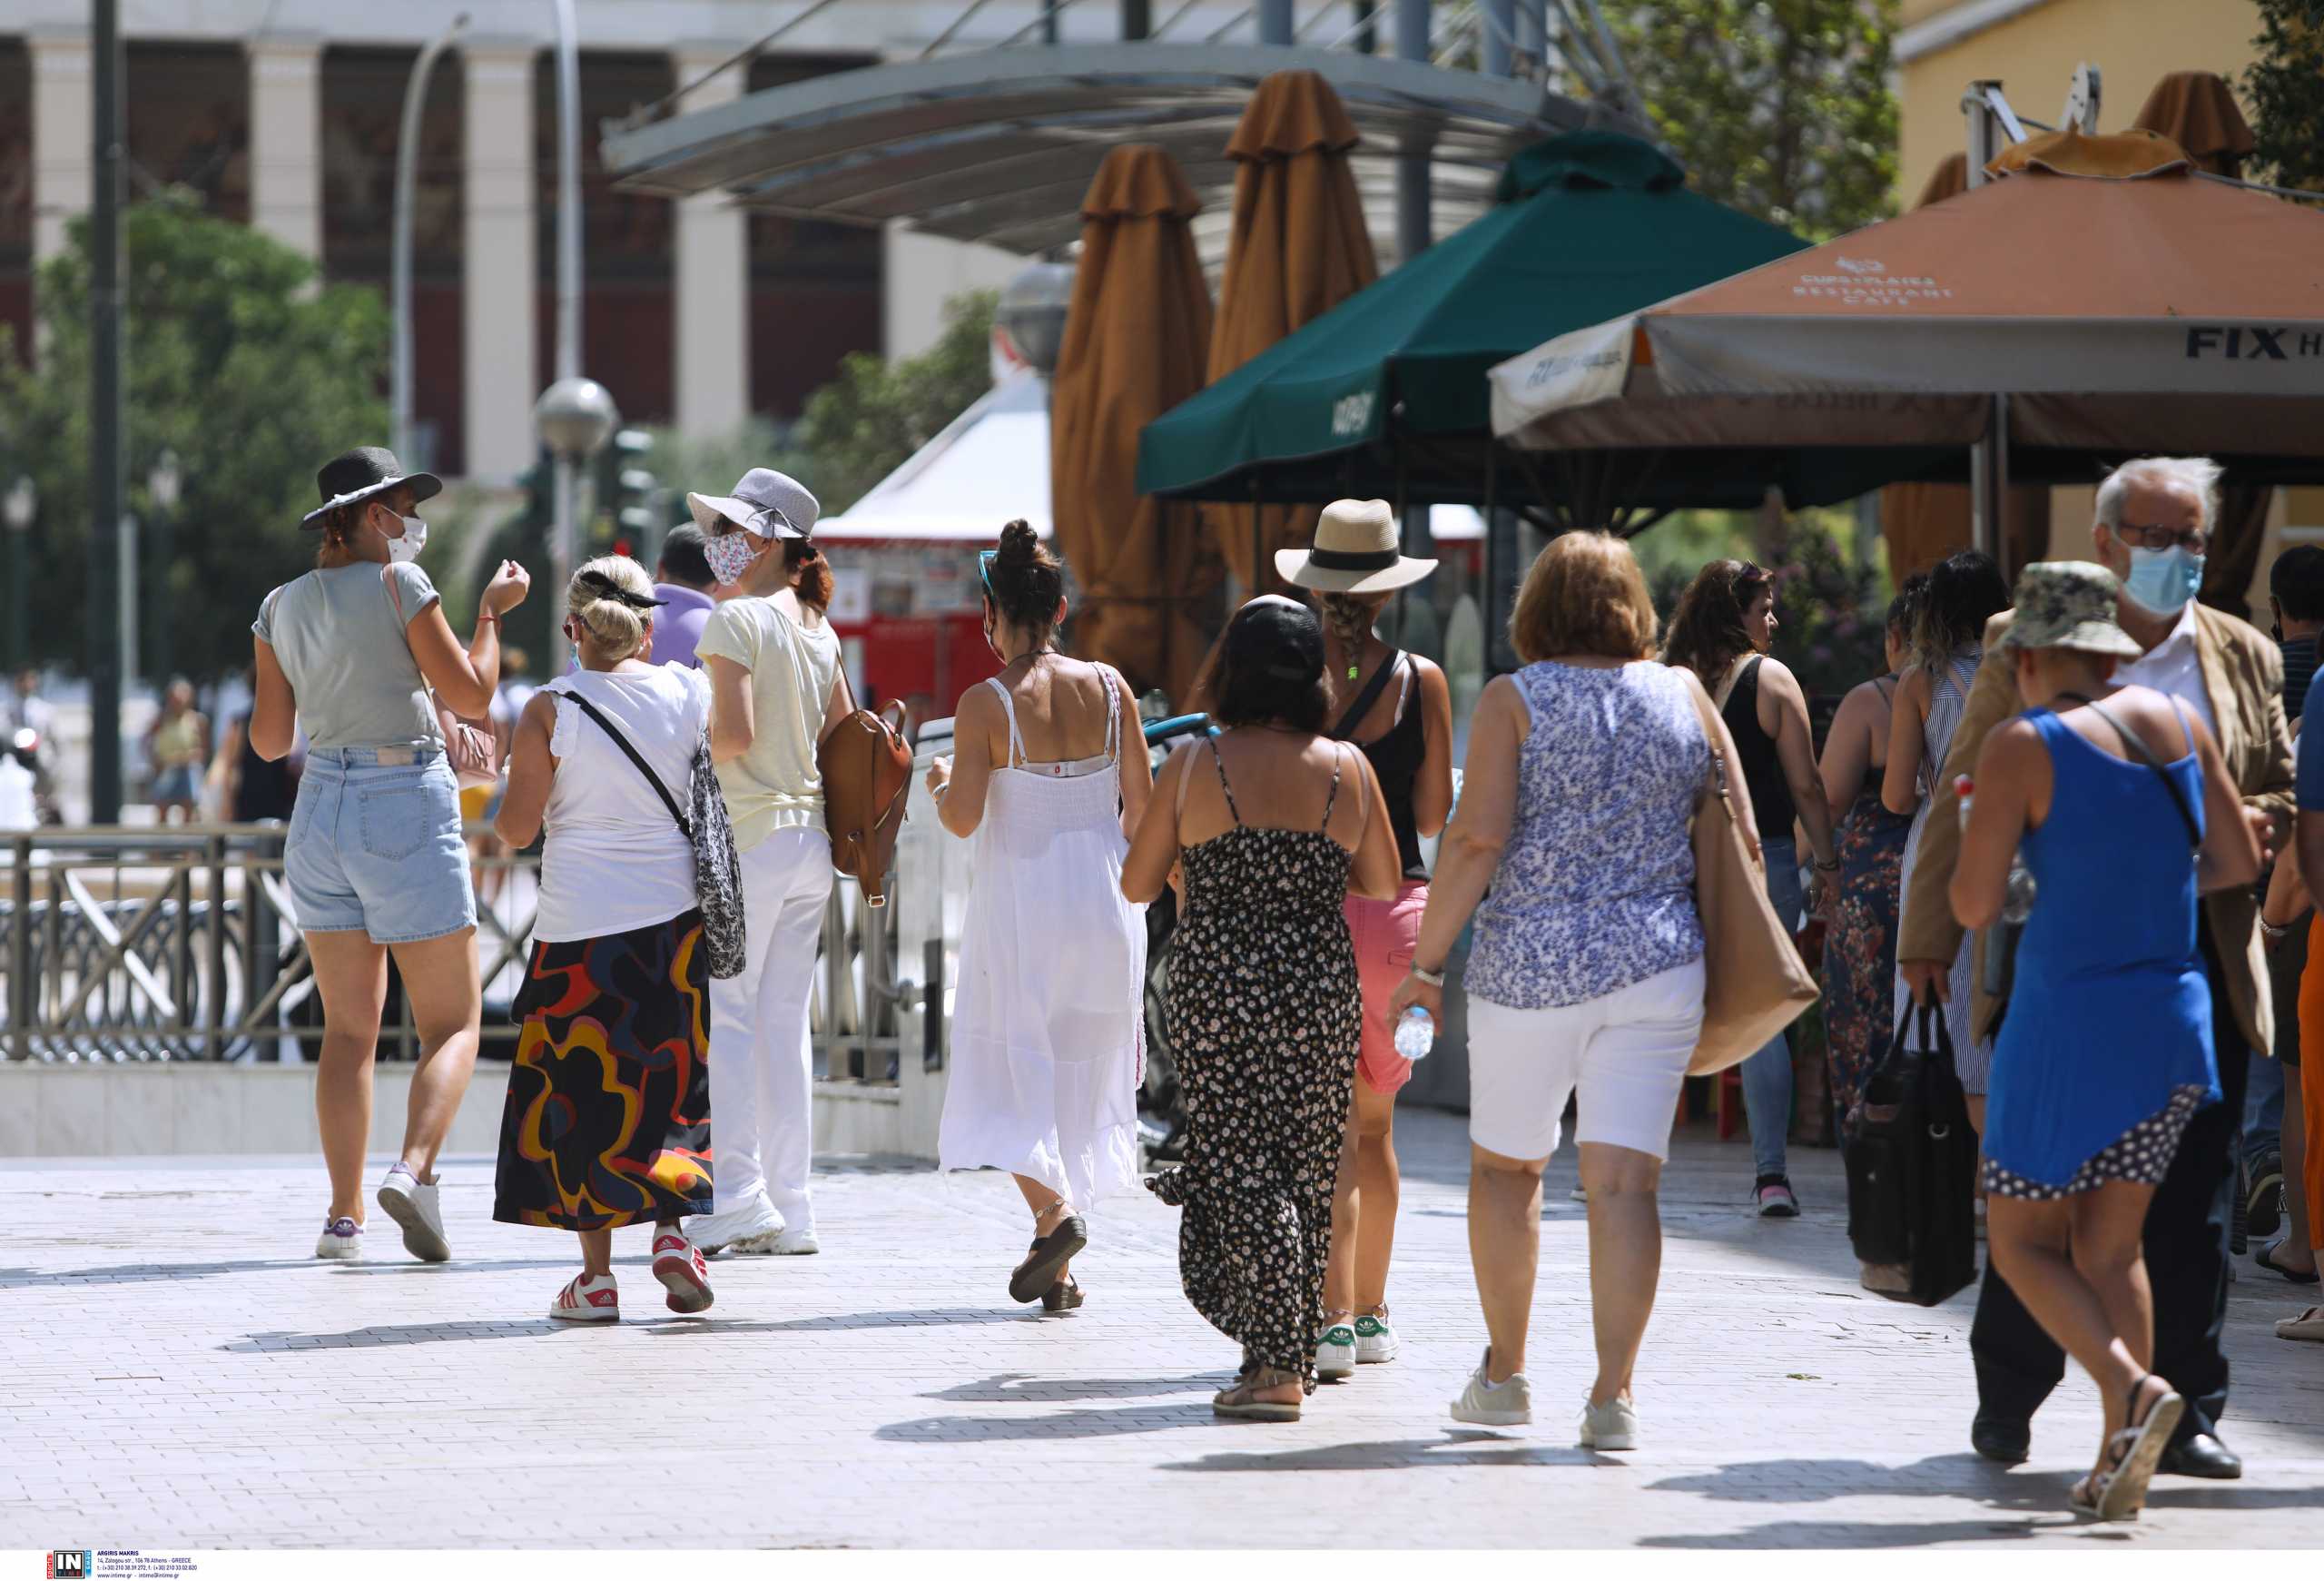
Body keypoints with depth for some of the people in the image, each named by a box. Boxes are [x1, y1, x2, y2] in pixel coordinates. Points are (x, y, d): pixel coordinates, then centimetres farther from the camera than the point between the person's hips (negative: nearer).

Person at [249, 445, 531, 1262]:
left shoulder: (281, 610, 7)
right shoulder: (399, 584, -8)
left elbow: (268, 739, 12)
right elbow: (470, 694, -6)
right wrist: (492, 613, 9)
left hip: (322, 808, 5)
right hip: (406, 809, -5)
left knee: (349, 1027, 10)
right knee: (452, 1024, 1)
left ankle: (344, 1213, 1)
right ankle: (415, 1169, -23)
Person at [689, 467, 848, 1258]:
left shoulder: (737, 620, -11)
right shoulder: (818, 629, 13)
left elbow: (735, 731, -20)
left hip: (751, 837, -8)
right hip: (811, 834, 8)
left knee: (721, 1013, -5)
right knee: (784, 1021, 9)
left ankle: (738, 1194, -12)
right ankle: (790, 1213, 8)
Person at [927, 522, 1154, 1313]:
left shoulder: (985, 704, -12)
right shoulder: (1109, 689, -1)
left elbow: (962, 818, -16)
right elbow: (1141, 803, 4)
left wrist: (940, 783, 6)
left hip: (1020, 900, -4)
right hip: (1103, 902, 4)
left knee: (1009, 1071, 5)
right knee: (1083, 1072, 12)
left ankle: (1054, 1212, -19)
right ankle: (1056, 1272, 15)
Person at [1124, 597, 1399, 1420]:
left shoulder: (1195, 765, -5)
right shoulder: (1348, 768, 1)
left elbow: (1137, 884, 3)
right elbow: (1385, 887, 11)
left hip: (1219, 985, -2)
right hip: (1322, 984, 2)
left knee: (1241, 1170, -1)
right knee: (1310, 1175, 12)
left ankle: (1275, 1365, -12)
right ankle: (1295, 1357, 20)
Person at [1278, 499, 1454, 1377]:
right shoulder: (1421, 680, -1)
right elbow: (1433, 815, 3)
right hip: (1399, 906, 2)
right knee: (1376, 1122, 16)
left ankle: (1332, 1319, -14)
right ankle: (1372, 1314, 22)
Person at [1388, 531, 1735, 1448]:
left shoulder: (1515, 700, -3)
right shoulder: (1683, 695, 7)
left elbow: (1477, 838, -11)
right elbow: (1740, 837, 9)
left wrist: (1426, 962, -5)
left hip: (1530, 965, -2)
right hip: (1657, 962, 2)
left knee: (1504, 1165, 16)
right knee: (1623, 1180, -2)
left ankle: (1504, 1375, 23)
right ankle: (1612, 1394, -12)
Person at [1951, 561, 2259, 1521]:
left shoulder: (2024, 747, -12)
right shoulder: (2176, 722, 5)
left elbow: (1974, 907, -9)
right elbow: (2237, 860, 14)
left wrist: (1980, 829, 10)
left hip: (2071, 1017, -6)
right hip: (2176, 1012, 6)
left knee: (2023, 1240, 6)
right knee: (2111, 1243, 13)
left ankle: (2133, 1388, -17)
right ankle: (2118, 1467, 5)